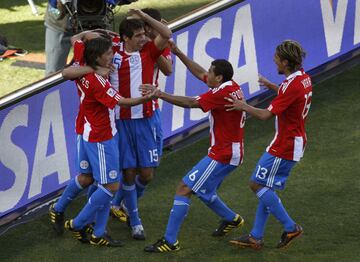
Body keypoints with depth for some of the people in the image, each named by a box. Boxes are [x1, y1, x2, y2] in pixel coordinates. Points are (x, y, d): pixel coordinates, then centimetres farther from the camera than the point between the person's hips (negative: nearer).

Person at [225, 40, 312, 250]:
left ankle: (290, 227, 1)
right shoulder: (304, 78, 5)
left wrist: (243, 107, -8)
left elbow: (266, 115, -23)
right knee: (268, 187, 12)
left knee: (258, 184, -3)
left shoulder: (292, 85, -24)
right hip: (296, 141, 10)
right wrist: (271, 86, 32)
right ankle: (256, 237, 15)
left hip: (284, 145, -10)